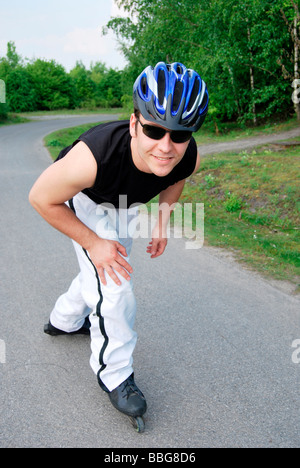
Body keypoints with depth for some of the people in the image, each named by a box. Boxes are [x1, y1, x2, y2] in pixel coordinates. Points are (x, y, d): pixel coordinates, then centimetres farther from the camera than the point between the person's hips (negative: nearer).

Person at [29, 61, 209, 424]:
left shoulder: (190, 158, -32)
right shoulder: (91, 158, -47)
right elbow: (41, 198, -28)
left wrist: (162, 223, -8)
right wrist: (94, 243, -28)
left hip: (124, 203, 6)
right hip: (82, 200, -5)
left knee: (106, 269, 22)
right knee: (111, 282, -15)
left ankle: (64, 320, 52)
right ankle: (114, 373, 9)